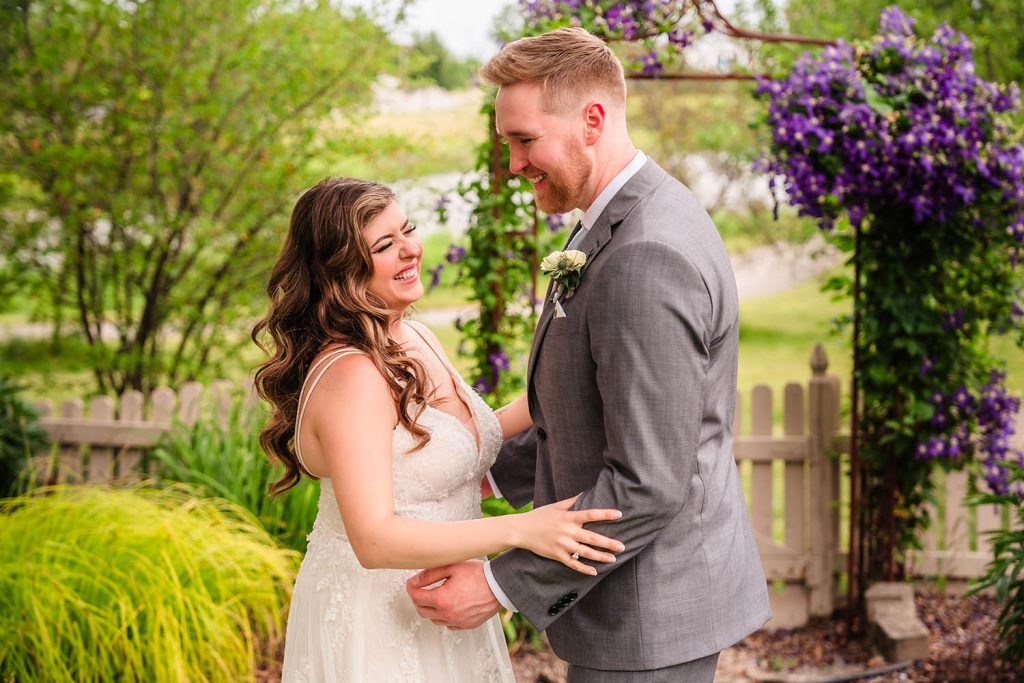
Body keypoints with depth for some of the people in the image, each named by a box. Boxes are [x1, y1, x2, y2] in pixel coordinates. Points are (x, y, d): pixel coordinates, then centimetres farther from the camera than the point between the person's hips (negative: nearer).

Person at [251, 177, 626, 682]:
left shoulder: (415, 339, 3)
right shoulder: (352, 375, -25)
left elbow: (470, 450, 10)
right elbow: (373, 539, -31)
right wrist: (520, 530, -36)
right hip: (375, 617, -8)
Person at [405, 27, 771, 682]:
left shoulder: (646, 260, -27)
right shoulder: (642, 217, 7)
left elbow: (648, 484, -27)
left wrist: (504, 584, -21)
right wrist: (495, 471, 13)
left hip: (650, 613, -10)